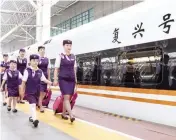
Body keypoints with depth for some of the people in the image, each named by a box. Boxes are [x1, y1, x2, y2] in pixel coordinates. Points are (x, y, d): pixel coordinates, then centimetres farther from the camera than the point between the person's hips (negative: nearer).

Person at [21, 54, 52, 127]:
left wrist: (51, 83, -9)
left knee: (34, 105, 16)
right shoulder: (27, 70, -11)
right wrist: (23, 91, -2)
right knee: (33, 105, -15)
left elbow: (44, 79, 6)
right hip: (29, 91, -5)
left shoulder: (40, 71, 1)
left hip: (37, 91, 5)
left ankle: (32, 117, 35)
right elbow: (24, 82, -6)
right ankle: (34, 119, -22)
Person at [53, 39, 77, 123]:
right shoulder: (60, 56, -1)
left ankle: (63, 114, 23)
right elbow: (56, 69, -1)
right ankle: (71, 116, -17)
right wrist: (55, 79, -7)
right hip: (63, 79, -5)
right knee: (66, 97, -12)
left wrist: (75, 80, 14)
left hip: (71, 80, 5)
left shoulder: (73, 57, 11)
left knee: (67, 98, 10)